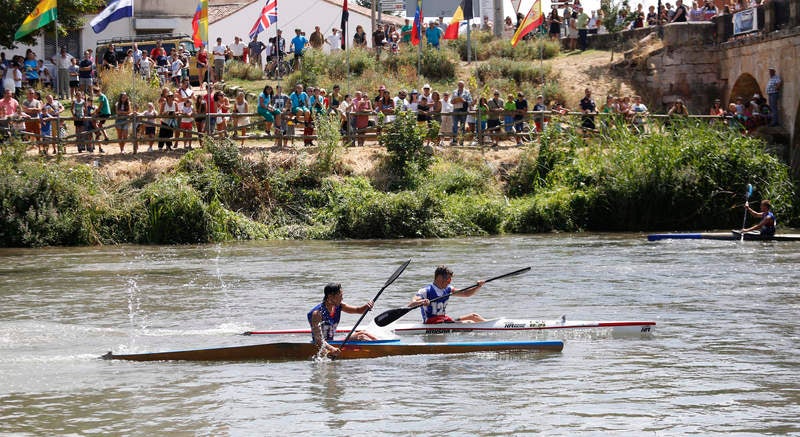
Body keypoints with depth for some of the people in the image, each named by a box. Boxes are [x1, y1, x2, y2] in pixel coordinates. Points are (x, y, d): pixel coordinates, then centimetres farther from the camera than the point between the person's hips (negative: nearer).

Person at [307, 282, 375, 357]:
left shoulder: (338, 306, 4)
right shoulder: (317, 313, -21)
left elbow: (358, 310, 7)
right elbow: (318, 339, -26)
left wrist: (367, 306, -16)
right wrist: (331, 349, -41)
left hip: (331, 344, 9)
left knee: (362, 334, -1)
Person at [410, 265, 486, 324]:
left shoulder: (447, 289, 11)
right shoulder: (425, 291, -12)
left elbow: (466, 294, 14)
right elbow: (411, 305, -25)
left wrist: (478, 287, -3)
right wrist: (421, 302, -46)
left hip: (445, 320, 9)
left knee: (473, 316, 1)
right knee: (469, 323, -21)